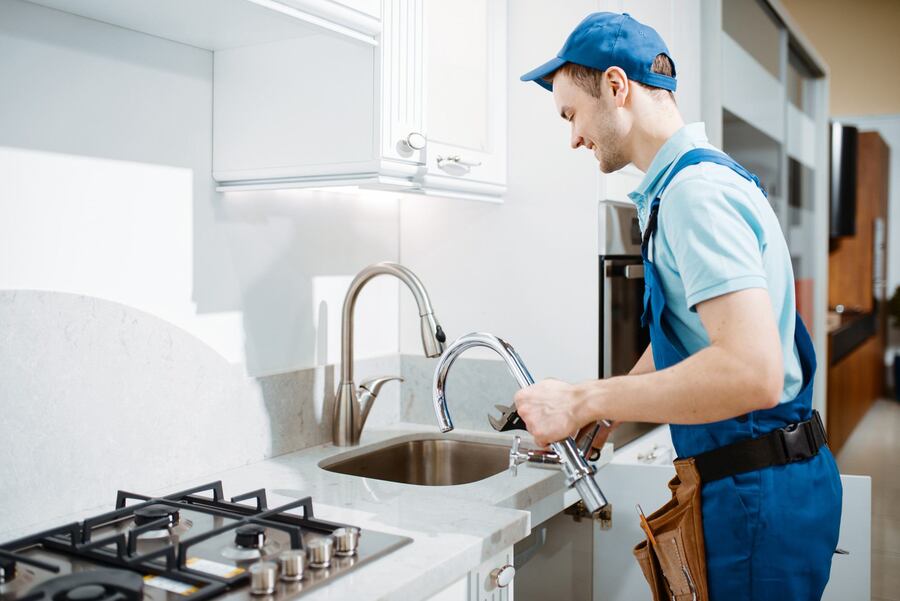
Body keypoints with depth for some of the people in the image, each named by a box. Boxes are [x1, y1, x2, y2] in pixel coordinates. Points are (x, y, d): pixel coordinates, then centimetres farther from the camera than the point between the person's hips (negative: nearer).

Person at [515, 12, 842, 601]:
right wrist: (601, 415, 14)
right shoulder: (711, 176, 13)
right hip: (753, 482, 10)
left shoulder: (695, 192, -20)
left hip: (758, 491, -9)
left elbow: (752, 372, -32)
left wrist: (584, 402, -24)